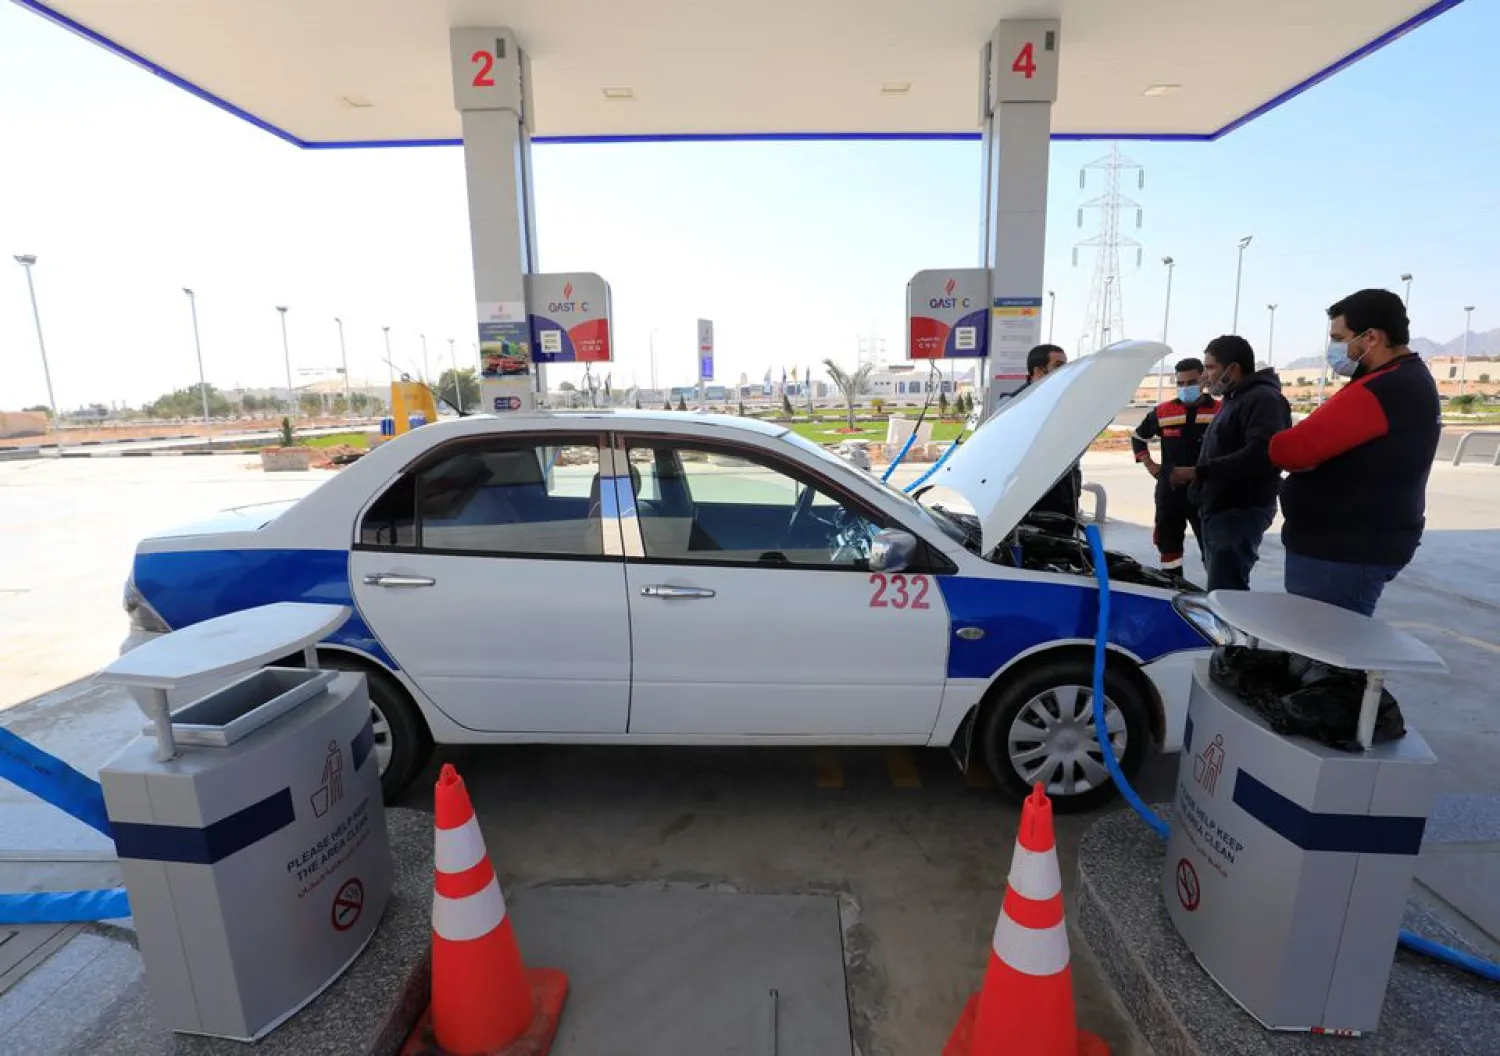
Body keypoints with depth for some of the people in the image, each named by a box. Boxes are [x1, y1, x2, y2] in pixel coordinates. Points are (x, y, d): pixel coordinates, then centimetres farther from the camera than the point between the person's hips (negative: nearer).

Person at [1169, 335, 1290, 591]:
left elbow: (1260, 454, -28)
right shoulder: (1233, 400, 22)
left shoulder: (1262, 399, -13)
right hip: (1219, 510, 11)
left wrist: (1198, 472, -26)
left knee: (1224, 592, -16)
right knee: (1222, 587, 17)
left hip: (1240, 512, -11)